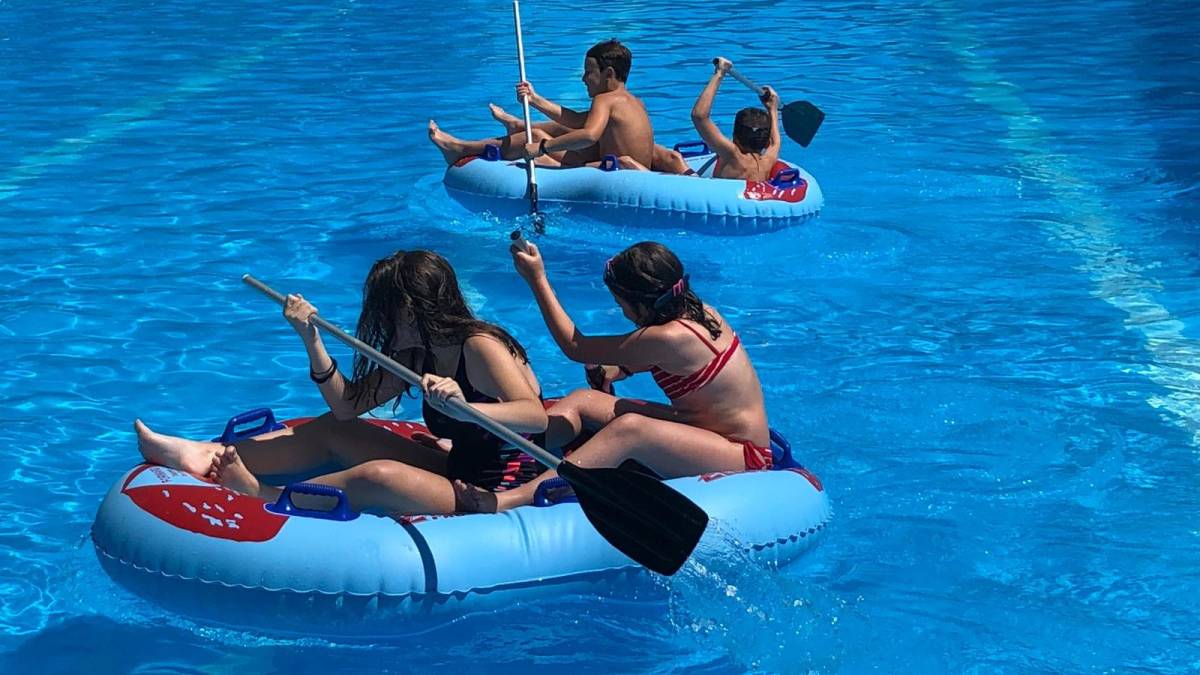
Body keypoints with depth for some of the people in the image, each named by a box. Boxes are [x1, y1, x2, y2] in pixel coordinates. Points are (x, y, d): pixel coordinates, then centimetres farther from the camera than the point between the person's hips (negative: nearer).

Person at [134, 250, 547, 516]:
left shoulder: (480, 347, -18)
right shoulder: (416, 356, 9)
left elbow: (537, 417, -33)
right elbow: (347, 405, 6)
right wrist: (312, 341, -4)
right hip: (454, 471, 10)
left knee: (376, 476, -32)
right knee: (332, 431, 11)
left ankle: (260, 496, -14)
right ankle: (210, 456, 7)